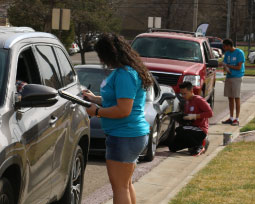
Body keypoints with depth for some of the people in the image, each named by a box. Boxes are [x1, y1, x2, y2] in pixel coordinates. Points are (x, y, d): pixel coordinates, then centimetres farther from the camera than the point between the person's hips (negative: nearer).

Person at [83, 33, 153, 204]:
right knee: (126, 184, 18)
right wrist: (95, 99, 18)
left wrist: (96, 112, -13)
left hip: (124, 137, -11)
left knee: (119, 186, -6)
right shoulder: (123, 71, 13)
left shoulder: (124, 75, -20)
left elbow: (123, 110, -25)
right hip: (133, 134, 11)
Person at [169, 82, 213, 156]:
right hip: (191, 128, 9)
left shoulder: (198, 100, -11)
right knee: (172, 147, 1)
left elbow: (210, 113, -21)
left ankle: (200, 144, -13)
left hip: (200, 130, -9)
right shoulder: (186, 102, 15)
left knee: (179, 130, -34)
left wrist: (194, 116, -24)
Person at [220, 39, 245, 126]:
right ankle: (231, 118, 15)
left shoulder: (239, 53, -9)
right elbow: (225, 65, 12)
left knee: (236, 98, -5)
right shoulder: (227, 53, 12)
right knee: (230, 98, 8)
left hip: (236, 77, -6)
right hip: (228, 77, 6)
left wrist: (227, 65, -13)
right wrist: (226, 69, -11)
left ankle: (237, 119, -2)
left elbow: (239, 67, -13)